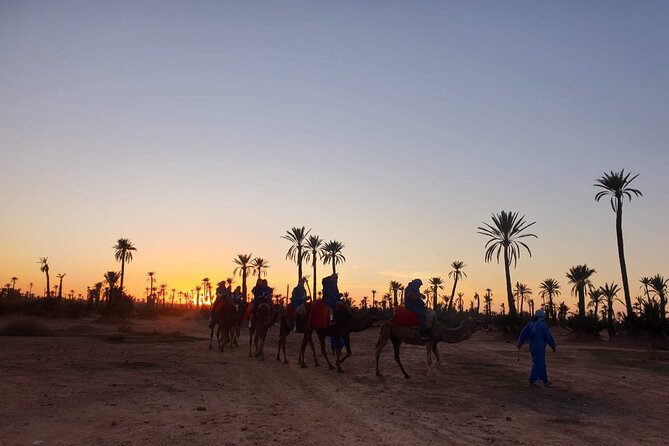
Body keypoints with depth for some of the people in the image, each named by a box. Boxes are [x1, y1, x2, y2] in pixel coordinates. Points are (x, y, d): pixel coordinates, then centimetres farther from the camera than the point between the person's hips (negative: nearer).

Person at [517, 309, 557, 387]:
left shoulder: (531, 323, 8)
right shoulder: (543, 324, -12)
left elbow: (524, 332, 3)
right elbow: (549, 336, -10)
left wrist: (520, 343, 2)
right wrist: (553, 346, 2)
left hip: (532, 347, 8)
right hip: (540, 347, -7)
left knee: (541, 364, 18)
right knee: (537, 364, -2)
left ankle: (545, 381, 26)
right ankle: (532, 381, -2)